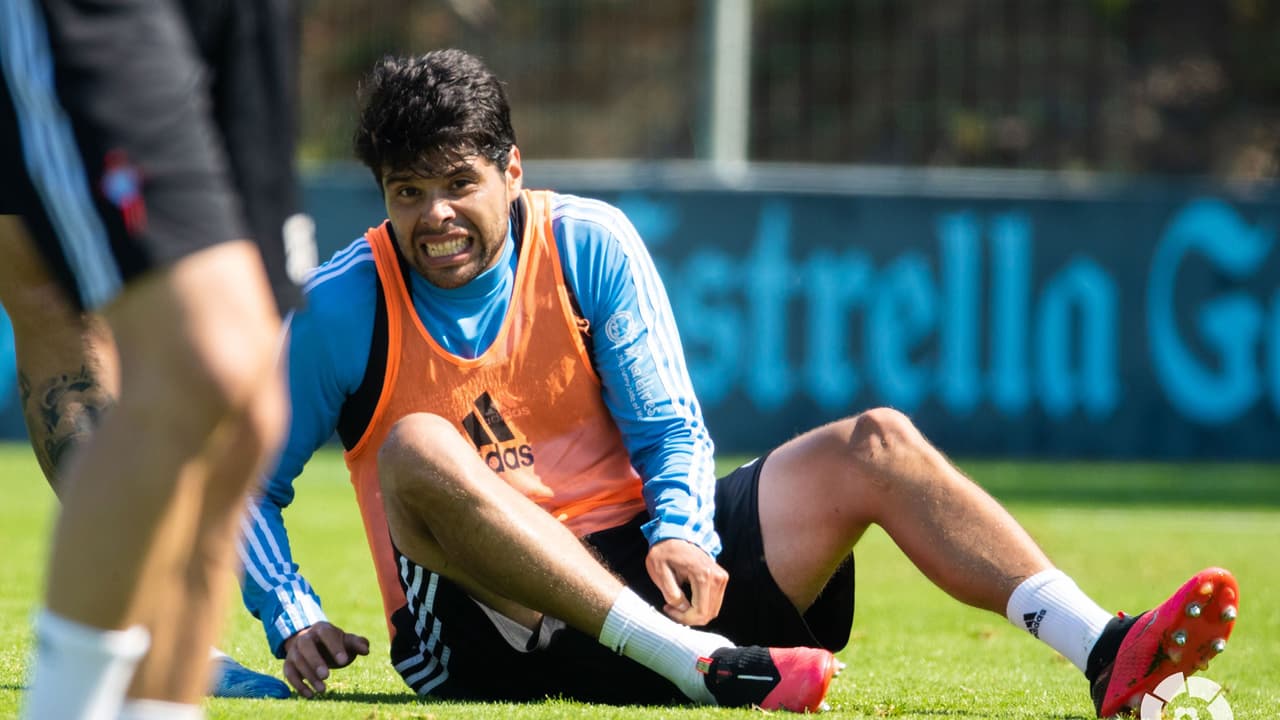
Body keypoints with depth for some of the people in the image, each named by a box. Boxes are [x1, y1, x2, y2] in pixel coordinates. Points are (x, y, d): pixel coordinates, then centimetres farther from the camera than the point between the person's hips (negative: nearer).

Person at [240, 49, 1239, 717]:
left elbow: (672, 431, 3)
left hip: (634, 567, 4)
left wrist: (679, 535, -17)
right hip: (481, 631, -4)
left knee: (872, 446, -12)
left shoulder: (590, 245, 3)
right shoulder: (344, 305, -4)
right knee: (418, 450, -35)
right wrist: (294, 622, -13)